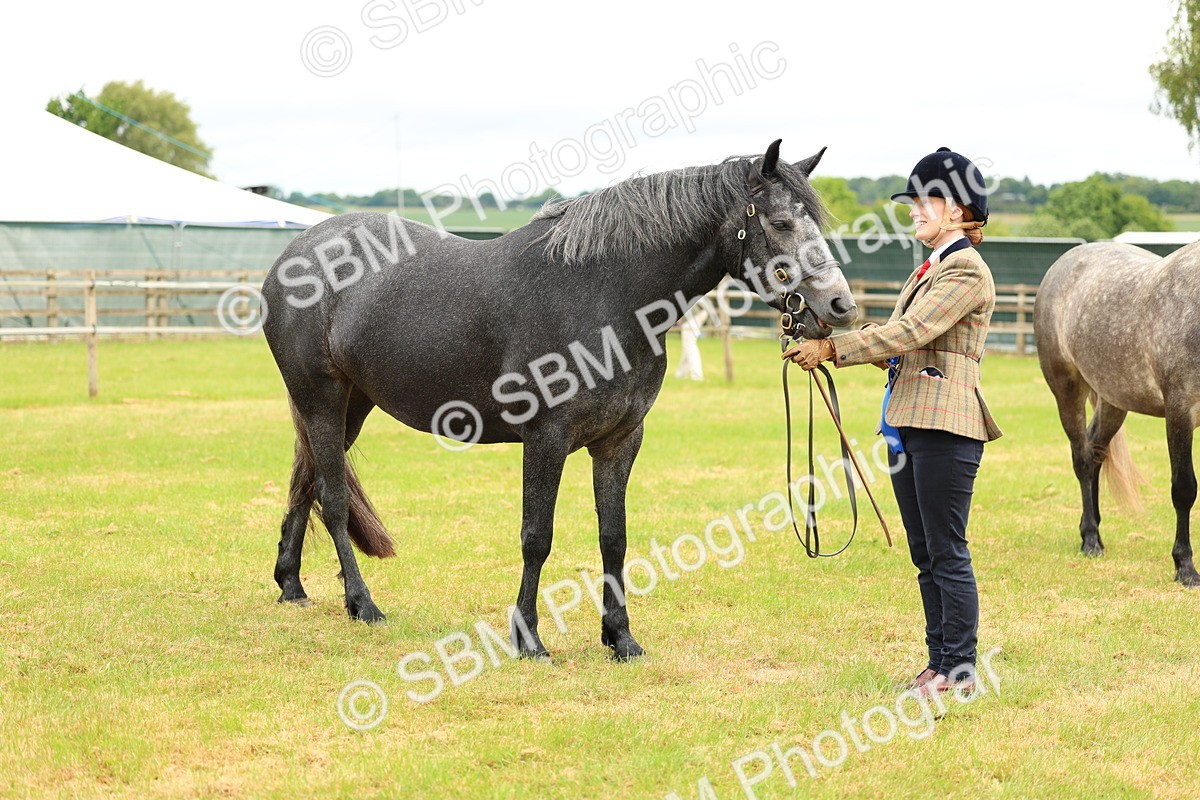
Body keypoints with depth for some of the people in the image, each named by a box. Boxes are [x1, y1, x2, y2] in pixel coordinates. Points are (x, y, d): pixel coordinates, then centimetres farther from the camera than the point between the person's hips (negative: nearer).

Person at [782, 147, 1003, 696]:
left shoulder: (967, 270, -11)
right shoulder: (930, 269, 20)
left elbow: (910, 332, -19)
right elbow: (900, 344, 16)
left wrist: (833, 350, -19)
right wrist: (829, 342, 2)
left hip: (945, 425, -10)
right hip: (907, 424, 10)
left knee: (947, 553, -5)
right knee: (925, 555, 12)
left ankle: (960, 668, 2)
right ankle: (939, 661, 19)